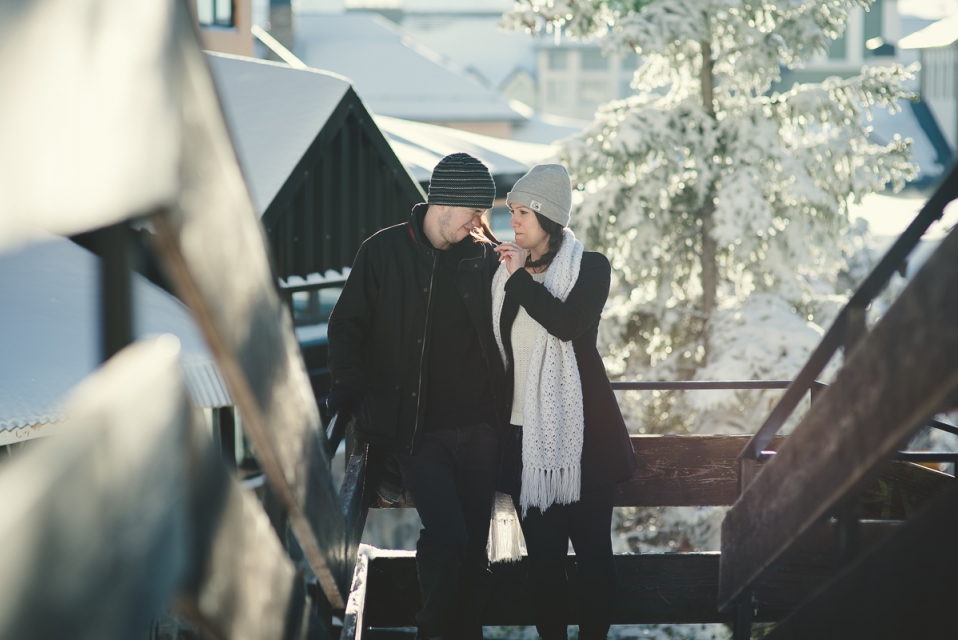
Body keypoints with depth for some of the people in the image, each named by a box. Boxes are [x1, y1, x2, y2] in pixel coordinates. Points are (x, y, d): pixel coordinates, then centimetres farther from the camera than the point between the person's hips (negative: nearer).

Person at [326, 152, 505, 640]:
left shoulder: (484, 257, 7)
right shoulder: (383, 252, 0)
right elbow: (347, 326, 5)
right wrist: (351, 390, -5)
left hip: (477, 428, 3)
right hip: (417, 429, -3)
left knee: (474, 544, 4)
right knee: (448, 537, -16)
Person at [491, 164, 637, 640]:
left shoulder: (589, 267, -2)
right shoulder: (508, 271, 13)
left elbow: (567, 324, -21)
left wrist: (522, 278, -13)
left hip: (578, 427, -4)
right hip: (524, 429, 4)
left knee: (591, 546, -1)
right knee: (542, 551, 4)